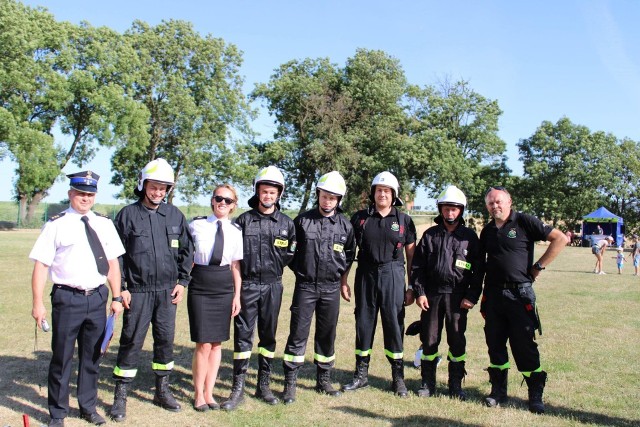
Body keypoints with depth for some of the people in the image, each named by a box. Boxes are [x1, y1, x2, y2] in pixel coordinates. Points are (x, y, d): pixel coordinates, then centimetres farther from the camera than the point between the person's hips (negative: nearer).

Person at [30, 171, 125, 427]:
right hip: (67, 298, -4)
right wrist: (38, 303, -11)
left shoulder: (104, 224, 8)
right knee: (61, 357, 7)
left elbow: (113, 264, 9)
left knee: (92, 356, 15)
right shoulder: (56, 225, -4)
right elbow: (41, 265, -7)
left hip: (98, 297, 4)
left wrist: (116, 297, 4)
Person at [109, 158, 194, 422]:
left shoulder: (175, 215, 6)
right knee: (131, 342, 1)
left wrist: (182, 282, 5)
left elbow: (186, 250, 12)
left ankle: (162, 391, 25)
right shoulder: (128, 215, -1)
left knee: (166, 340, 10)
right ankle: (120, 397, 13)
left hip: (167, 291, 3)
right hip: (137, 291, -3)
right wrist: (120, 288, -5)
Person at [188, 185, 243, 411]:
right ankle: (198, 393, 15)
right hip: (200, 288, -2)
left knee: (217, 343, 8)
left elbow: (236, 266, 6)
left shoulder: (236, 231, 4)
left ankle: (209, 392, 23)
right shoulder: (196, 225, -1)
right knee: (204, 345, -3)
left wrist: (237, 296, 4)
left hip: (224, 289, 2)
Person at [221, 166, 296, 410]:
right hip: (247, 285, -2)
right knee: (242, 334, 0)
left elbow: (291, 253, 12)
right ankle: (238, 388, 8)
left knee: (268, 335, 10)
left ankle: (264, 385, 21)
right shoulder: (243, 220, 1)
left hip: (272, 286, 2)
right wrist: (244, 268, -4)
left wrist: (276, 267, 3)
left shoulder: (286, 223, 5)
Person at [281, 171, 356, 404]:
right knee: (298, 334, -1)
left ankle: (324, 380, 24)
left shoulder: (345, 225, 3)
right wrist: (300, 271, 5)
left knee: (327, 335, 11)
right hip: (305, 286, -2)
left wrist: (343, 282, 13)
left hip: (331, 288, 2)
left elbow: (349, 255, 14)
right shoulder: (302, 221, -2)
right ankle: (290, 383, 6)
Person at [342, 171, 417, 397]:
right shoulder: (360, 218, 5)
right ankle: (361, 375, 20)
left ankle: (398, 378, 14)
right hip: (366, 276, 1)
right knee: (363, 324, 8)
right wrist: (344, 281, 3)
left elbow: (411, 256, 6)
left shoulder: (404, 220, 4)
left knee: (394, 326, 2)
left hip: (393, 277, -1)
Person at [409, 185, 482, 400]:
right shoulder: (430, 235, 8)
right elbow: (417, 266, 7)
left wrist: (472, 296, -4)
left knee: (457, 341, 3)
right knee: (429, 340, 6)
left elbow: (478, 269, 4)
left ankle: (456, 385, 17)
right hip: (432, 295, 1)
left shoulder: (469, 237, 4)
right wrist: (419, 292, -2)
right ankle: (428, 383, 18)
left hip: (458, 297, -1)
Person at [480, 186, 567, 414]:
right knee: (495, 344, 9)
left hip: (519, 294, -5)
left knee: (525, 346, -1)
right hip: (493, 294, 5)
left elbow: (560, 239, -9)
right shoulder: (487, 231, 11)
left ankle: (535, 395, 11)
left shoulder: (524, 222, -5)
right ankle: (498, 390, 21)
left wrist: (539, 266, -9)